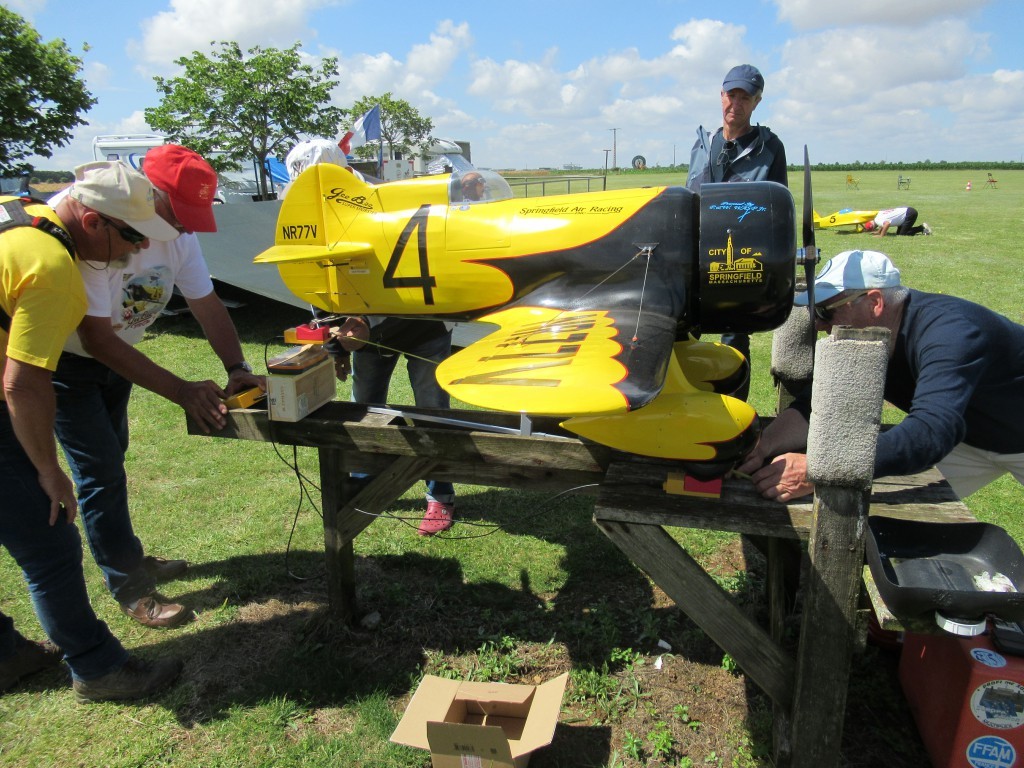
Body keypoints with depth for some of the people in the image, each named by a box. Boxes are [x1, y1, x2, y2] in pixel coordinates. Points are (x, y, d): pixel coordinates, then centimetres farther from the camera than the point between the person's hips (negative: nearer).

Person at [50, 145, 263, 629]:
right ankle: (131, 590, 5)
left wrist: (237, 368, -25)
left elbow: (207, 305, -9)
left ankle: (126, 557, 35)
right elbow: (96, 339, -34)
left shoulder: (177, 235, -13)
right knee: (101, 475, -7)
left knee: (111, 465, 19)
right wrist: (183, 392, -37)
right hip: (66, 364, -7)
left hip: (114, 358, 7)